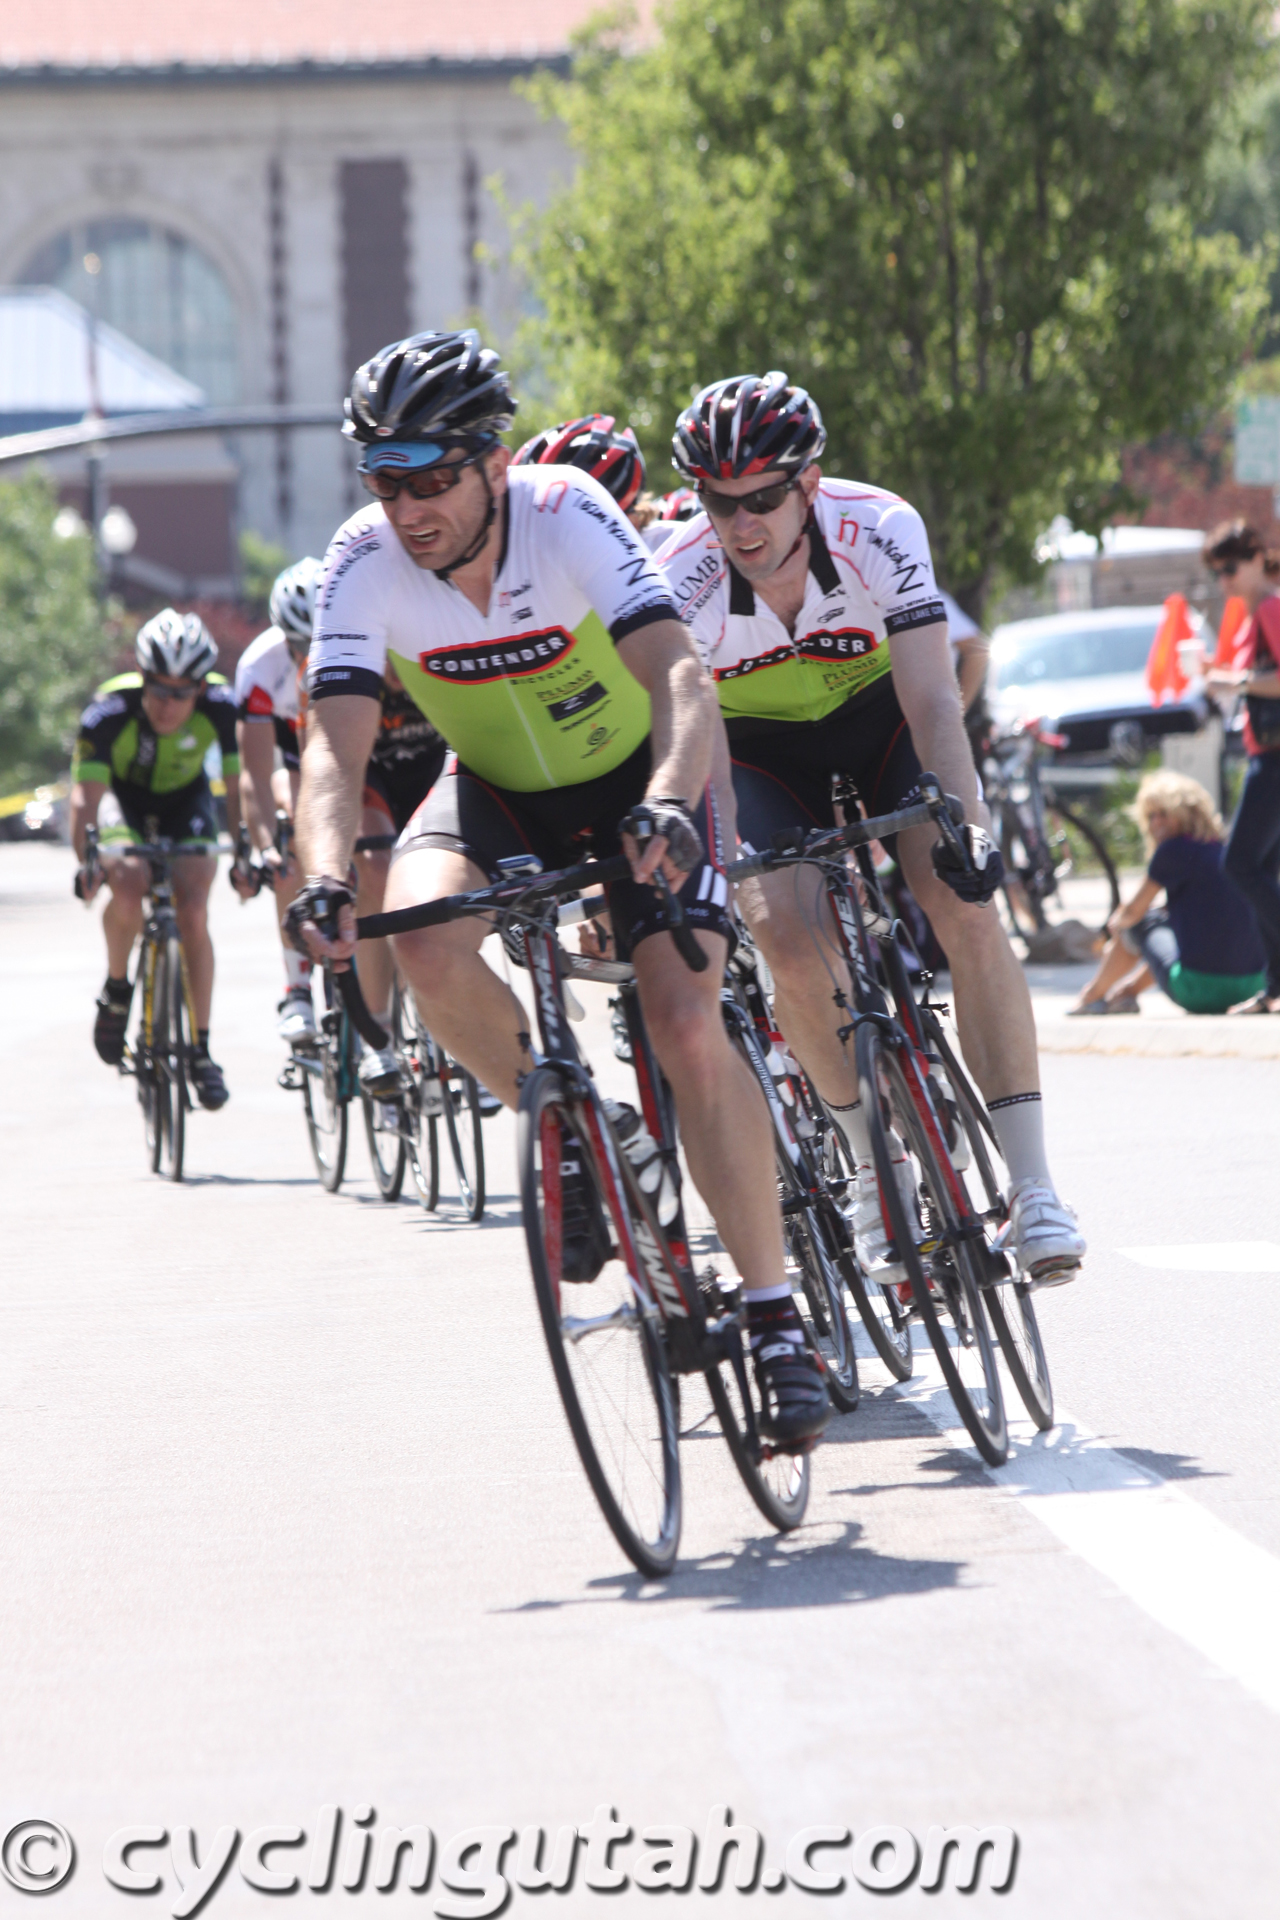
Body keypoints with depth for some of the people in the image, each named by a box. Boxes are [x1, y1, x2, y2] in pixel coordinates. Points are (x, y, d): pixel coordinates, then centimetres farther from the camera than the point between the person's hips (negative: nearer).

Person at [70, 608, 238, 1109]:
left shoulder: (221, 704, -30)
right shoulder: (110, 708, -34)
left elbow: (238, 783, -26)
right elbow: (86, 792, -35)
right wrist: (86, 860, -48)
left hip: (185, 797, 1)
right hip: (122, 794, -1)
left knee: (193, 913, -15)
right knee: (128, 888, -29)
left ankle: (200, 1050, -4)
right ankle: (116, 988, -1)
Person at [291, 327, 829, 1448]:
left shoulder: (568, 518, -29)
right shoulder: (366, 565, -22)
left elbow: (680, 675, -40)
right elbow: (336, 742, -29)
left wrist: (670, 801, -60)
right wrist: (327, 881, -49)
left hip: (634, 778, -3)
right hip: (497, 790, 3)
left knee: (687, 1026, -20)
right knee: (428, 942, -30)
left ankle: (776, 1318, -9)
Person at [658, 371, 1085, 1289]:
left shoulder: (880, 532, -30)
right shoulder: (682, 580, -29)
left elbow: (933, 701, -34)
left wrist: (969, 828, -47)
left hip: (876, 709, 0)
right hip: (758, 745, 0)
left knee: (967, 904, -23)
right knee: (787, 932, -25)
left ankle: (1032, 1185, -20)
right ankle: (875, 1167, -4)